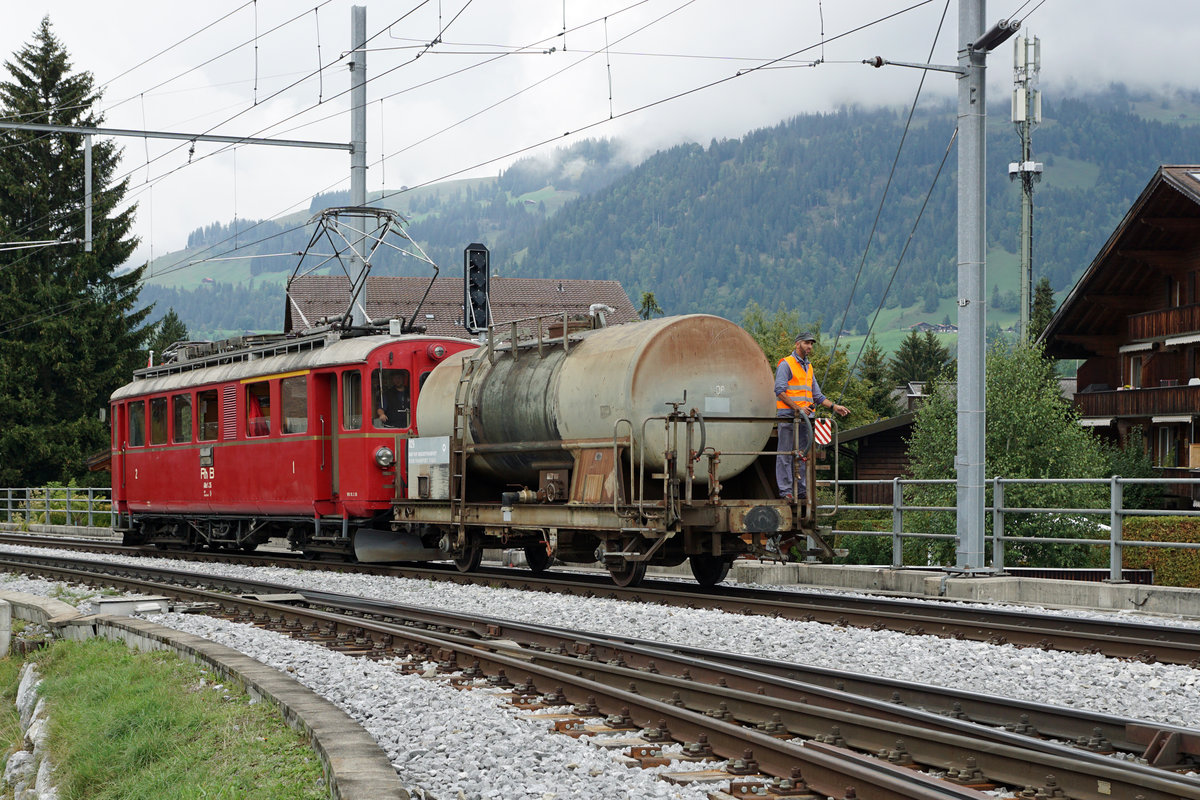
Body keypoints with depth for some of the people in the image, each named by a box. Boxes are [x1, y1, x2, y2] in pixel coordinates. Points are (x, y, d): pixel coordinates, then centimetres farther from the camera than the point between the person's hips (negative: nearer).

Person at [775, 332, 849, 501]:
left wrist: (834, 407, 13)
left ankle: (802, 490, 10)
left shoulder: (808, 367, 21)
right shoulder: (786, 364, -3)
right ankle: (785, 491, -6)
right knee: (785, 455, -5)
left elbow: (817, 396, 25)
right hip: (788, 416, -8)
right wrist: (797, 408, -19)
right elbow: (779, 391, -12)